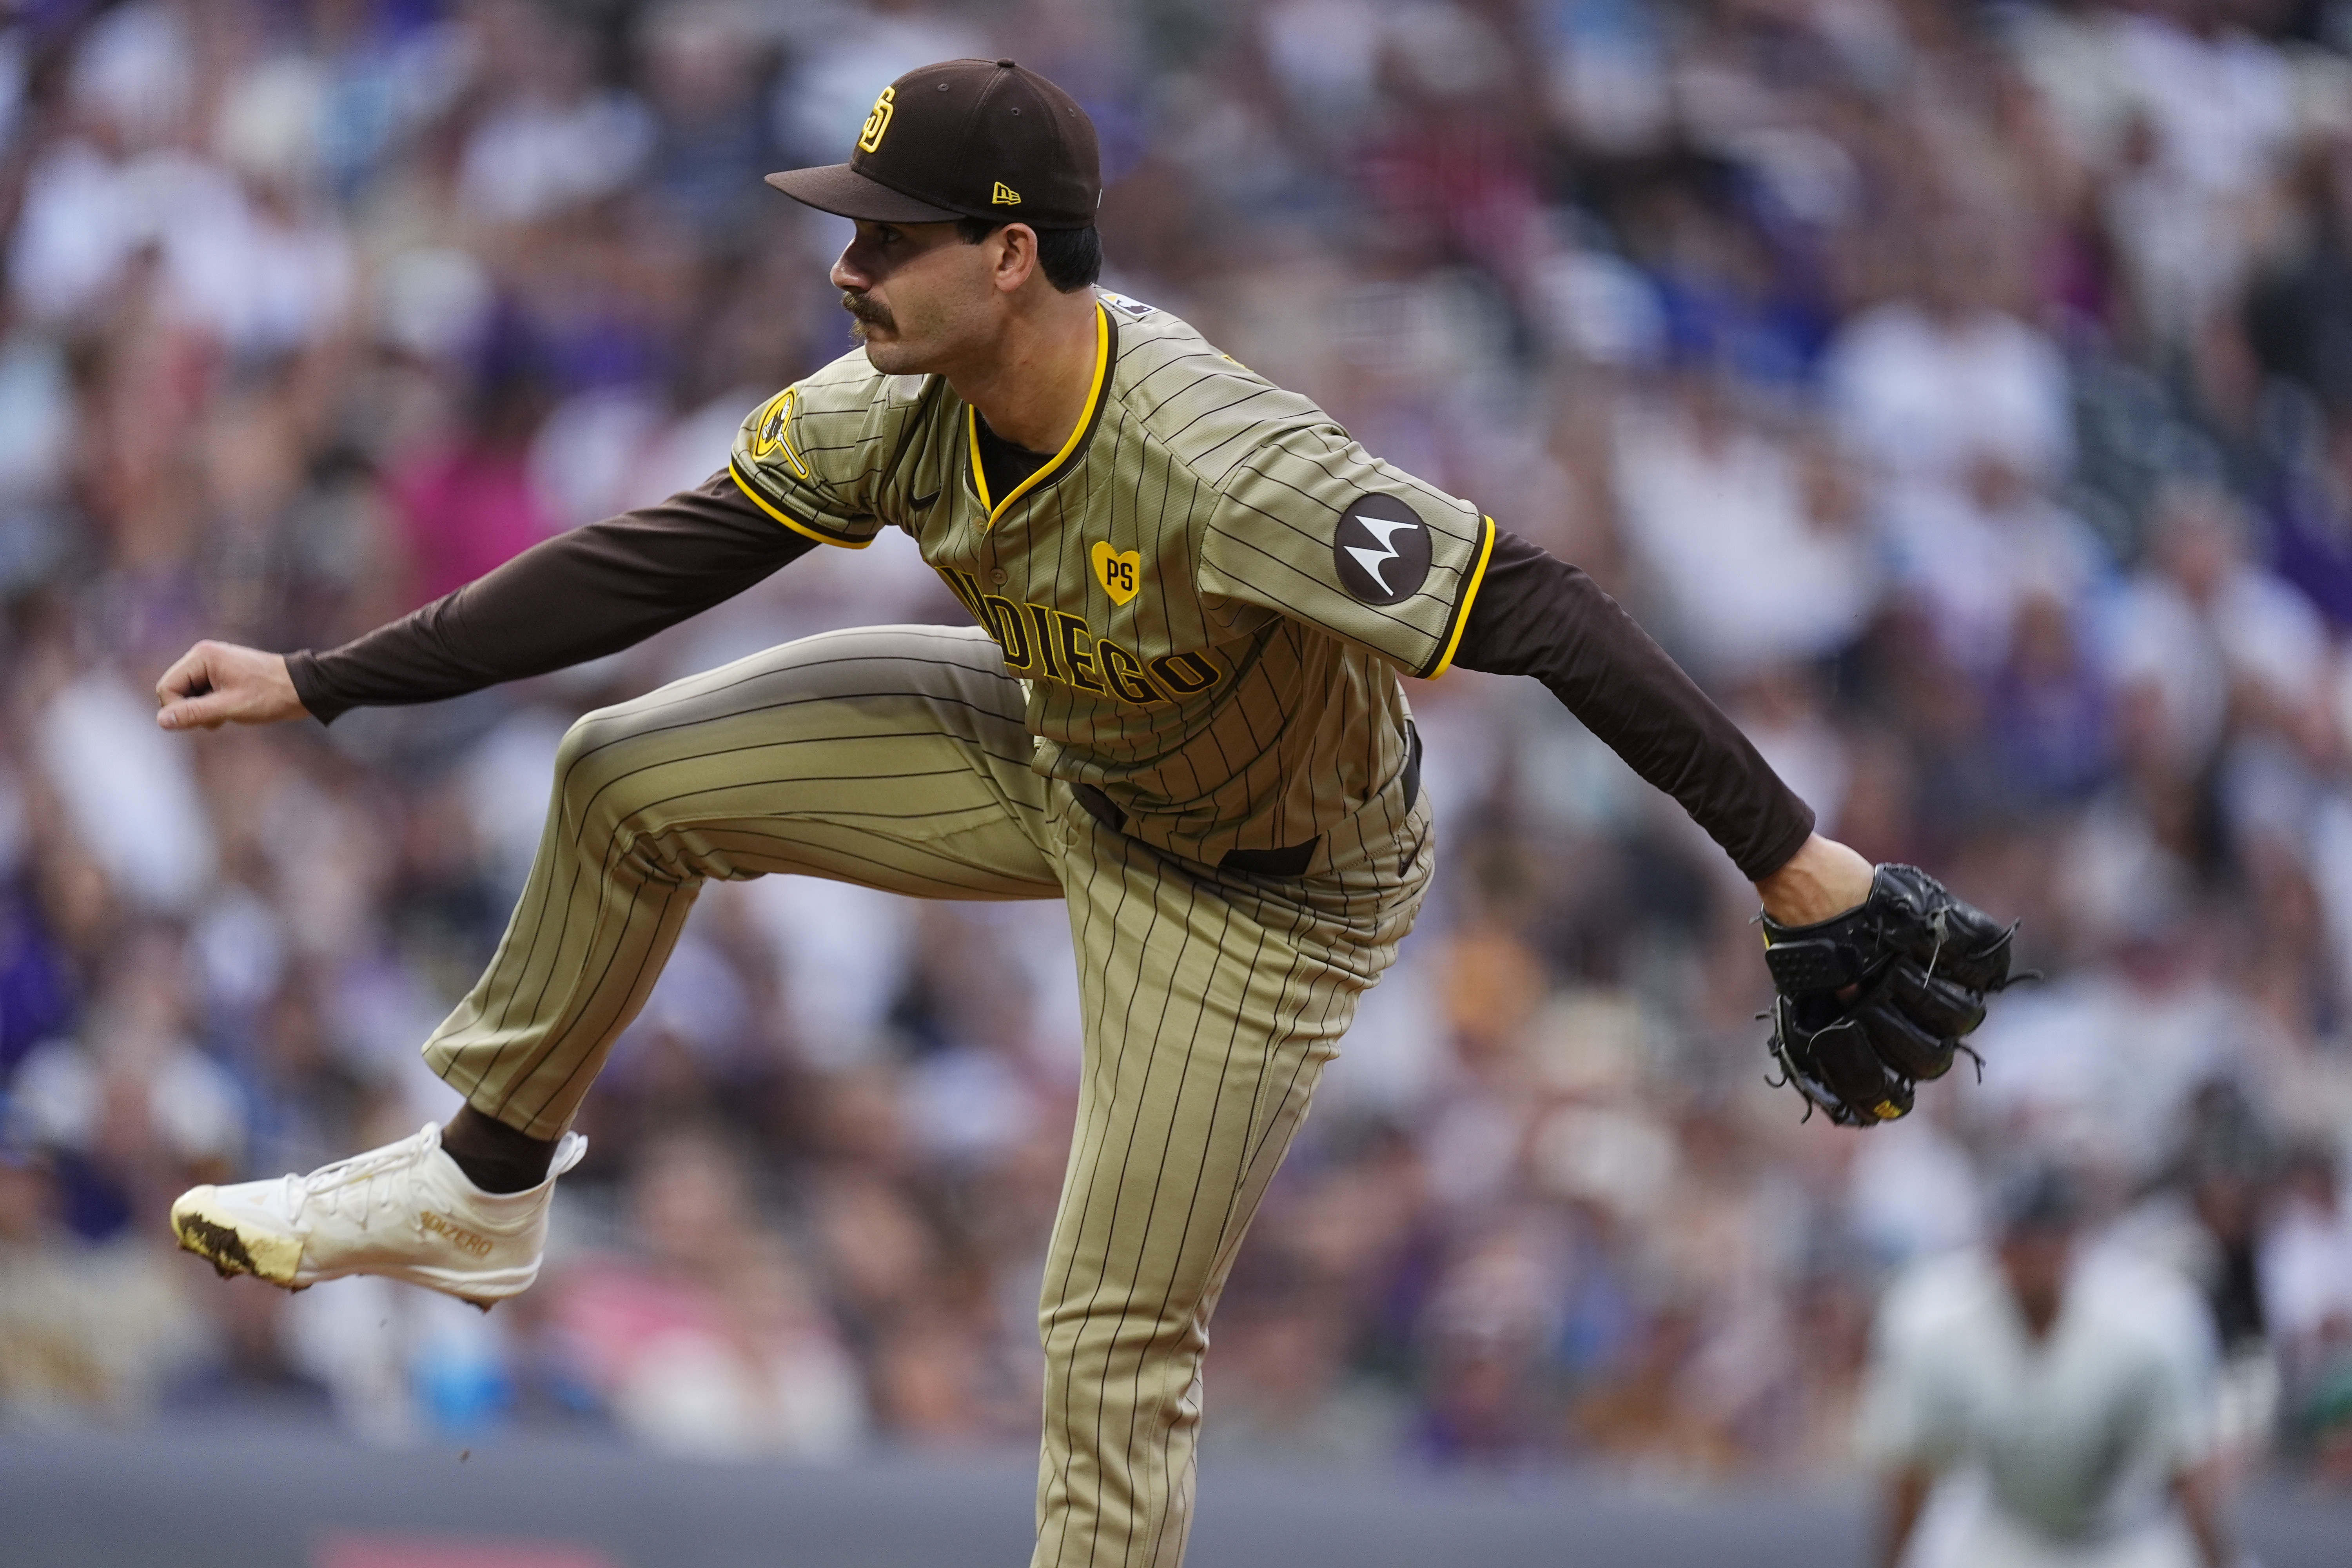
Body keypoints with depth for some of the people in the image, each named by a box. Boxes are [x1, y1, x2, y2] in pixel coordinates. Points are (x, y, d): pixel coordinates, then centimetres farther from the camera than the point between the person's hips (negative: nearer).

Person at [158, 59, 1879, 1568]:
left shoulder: (1226, 473, -41)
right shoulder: (908, 409, -19)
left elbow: (1542, 616, -40)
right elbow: (654, 563, -11)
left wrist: (1785, 853, -42)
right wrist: (317, 684, -13)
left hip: (1261, 896, -7)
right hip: (1059, 767, 7)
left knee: (1120, 1338, -5)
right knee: (633, 781, 3)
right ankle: (486, 1185, 23)